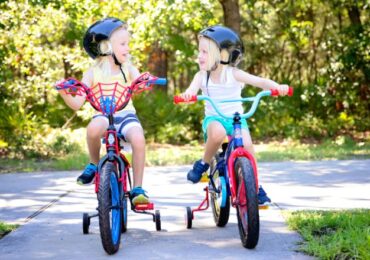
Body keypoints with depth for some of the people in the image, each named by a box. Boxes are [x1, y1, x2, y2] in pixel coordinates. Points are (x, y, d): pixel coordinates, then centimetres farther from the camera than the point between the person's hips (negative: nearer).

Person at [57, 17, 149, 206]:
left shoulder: (128, 69, 5)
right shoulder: (93, 73, 0)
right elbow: (77, 104, -7)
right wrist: (64, 93, -26)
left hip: (126, 115, 1)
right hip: (103, 115, -1)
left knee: (138, 139, -31)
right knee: (93, 128, -37)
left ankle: (137, 189, -17)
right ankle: (94, 165, -6)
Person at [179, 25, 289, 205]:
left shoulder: (233, 74, -6)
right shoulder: (202, 76, -2)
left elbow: (259, 81, -17)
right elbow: (193, 89, -21)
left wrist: (277, 87, -36)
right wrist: (188, 94, -46)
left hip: (236, 118, 0)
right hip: (213, 118, 0)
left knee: (247, 145, -24)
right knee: (217, 132, -36)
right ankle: (203, 164, -11)